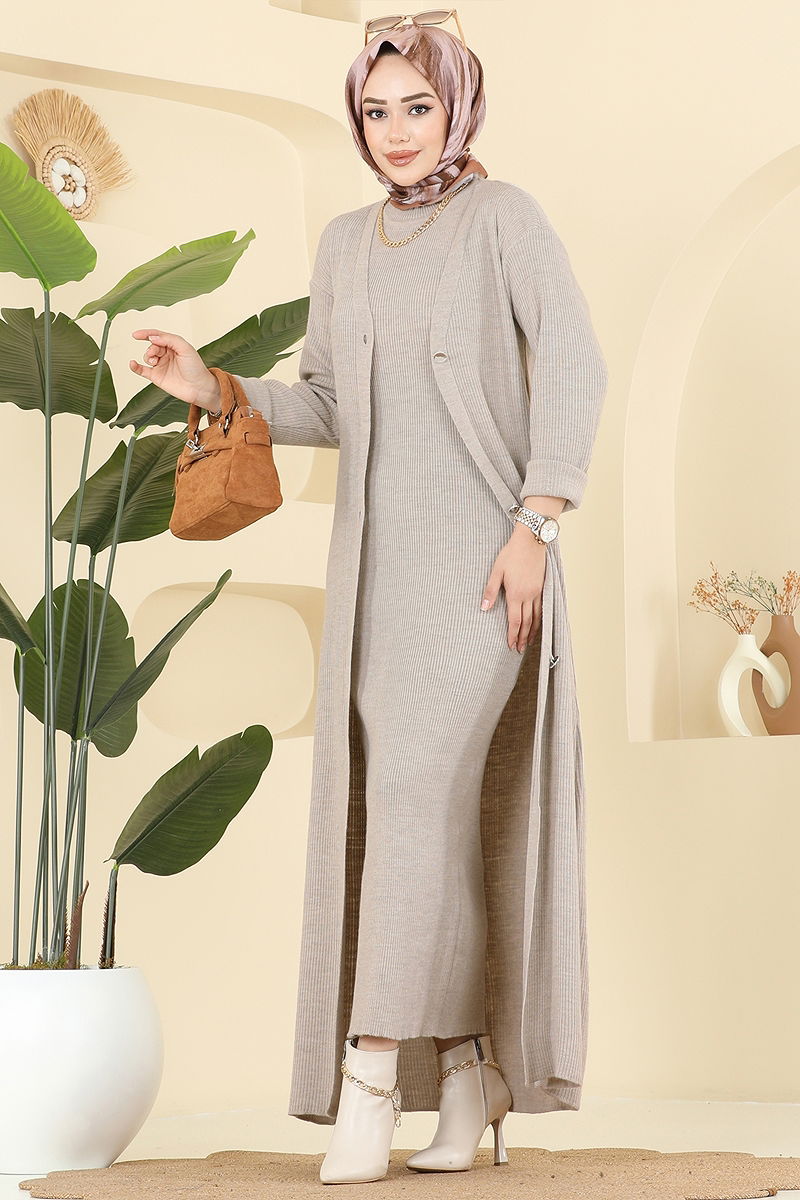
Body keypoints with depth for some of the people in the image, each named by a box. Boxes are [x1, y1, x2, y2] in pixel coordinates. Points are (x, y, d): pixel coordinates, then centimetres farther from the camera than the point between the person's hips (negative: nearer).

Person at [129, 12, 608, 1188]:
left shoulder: (504, 211, -2)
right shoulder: (347, 243, 15)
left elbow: (578, 366, -10)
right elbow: (326, 408, 17)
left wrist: (536, 524, -17)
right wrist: (211, 387, 1)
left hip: (485, 548, -5)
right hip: (385, 555, 5)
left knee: (415, 782, -19)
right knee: (439, 811, 4)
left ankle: (370, 1072, -18)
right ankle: (472, 1070, 12)